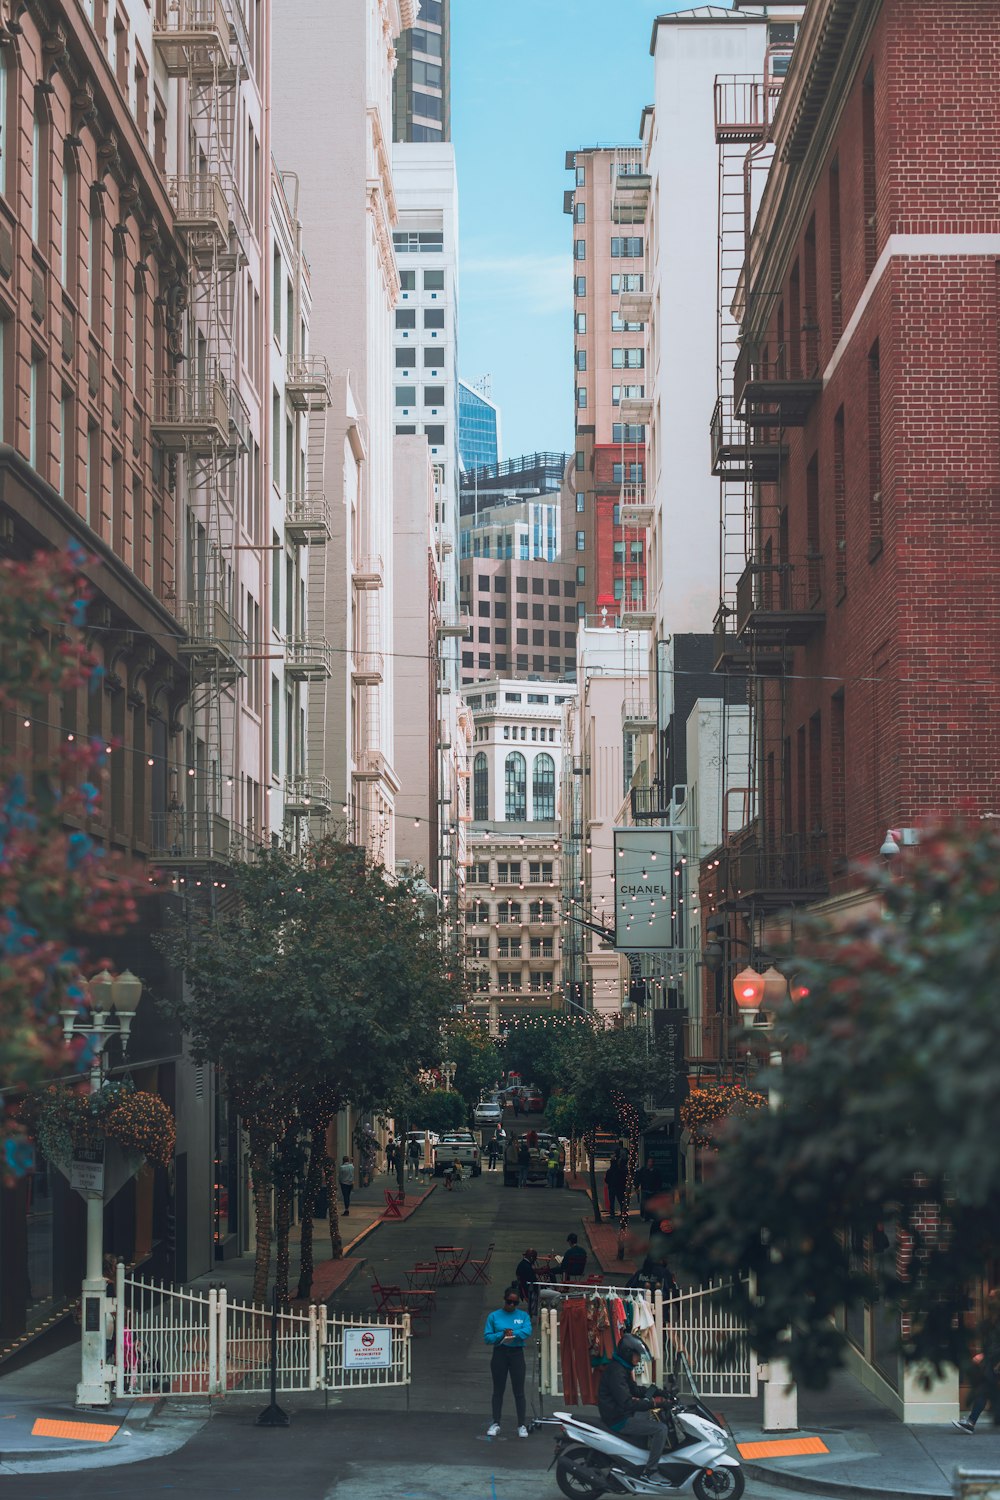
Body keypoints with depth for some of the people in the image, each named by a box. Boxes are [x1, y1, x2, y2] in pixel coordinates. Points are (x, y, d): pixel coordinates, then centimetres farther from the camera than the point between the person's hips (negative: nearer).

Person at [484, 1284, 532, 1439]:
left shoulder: (523, 1316, 5)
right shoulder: (494, 1316, 3)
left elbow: (527, 1331, -12)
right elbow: (487, 1337, -4)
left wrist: (513, 1333, -22)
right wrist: (502, 1335, -19)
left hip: (517, 1354, 0)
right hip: (499, 1354, 0)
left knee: (519, 1391, 1)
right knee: (498, 1390, 7)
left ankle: (522, 1425, 6)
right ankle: (495, 1423, 15)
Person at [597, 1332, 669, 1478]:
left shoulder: (623, 1368, 10)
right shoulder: (616, 1371, -23)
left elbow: (634, 1391, 21)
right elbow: (627, 1403, -30)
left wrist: (655, 1393, 6)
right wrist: (653, 1402, -28)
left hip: (623, 1415, 10)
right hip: (618, 1421, -10)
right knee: (660, 1429, -15)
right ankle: (650, 1471, -14)